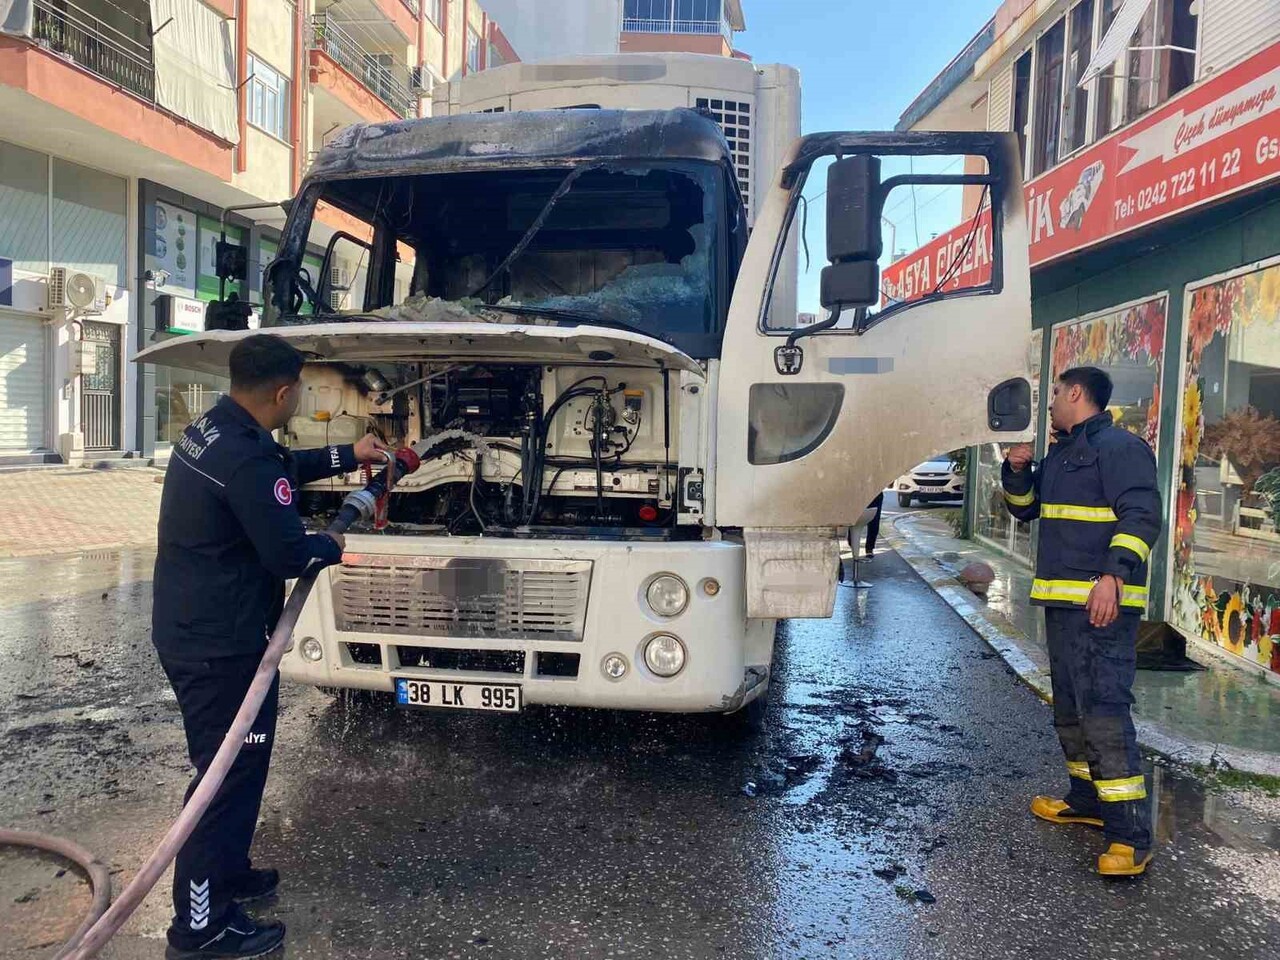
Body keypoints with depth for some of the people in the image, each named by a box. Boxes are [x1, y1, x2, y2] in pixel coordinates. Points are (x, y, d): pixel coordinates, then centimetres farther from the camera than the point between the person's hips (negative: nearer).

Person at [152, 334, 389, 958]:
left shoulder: (209, 432, 7)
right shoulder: (248, 460, -25)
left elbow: (285, 467, 24)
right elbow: (288, 554, -21)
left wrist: (349, 455, 26)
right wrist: (330, 546, -2)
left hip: (186, 630, 10)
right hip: (221, 645, -10)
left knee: (228, 763, 23)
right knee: (228, 773, 1)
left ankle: (224, 873, 39)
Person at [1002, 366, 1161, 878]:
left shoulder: (1119, 446, -9)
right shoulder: (1060, 453, 20)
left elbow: (1141, 515, -19)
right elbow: (1026, 507, 27)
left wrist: (1113, 575, -29)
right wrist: (1017, 469, 9)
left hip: (1101, 604, -10)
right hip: (1062, 603, 10)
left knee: (1103, 710, -15)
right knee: (1069, 708, 18)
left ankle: (1131, 835, -12)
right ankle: (1087, 799, 32)